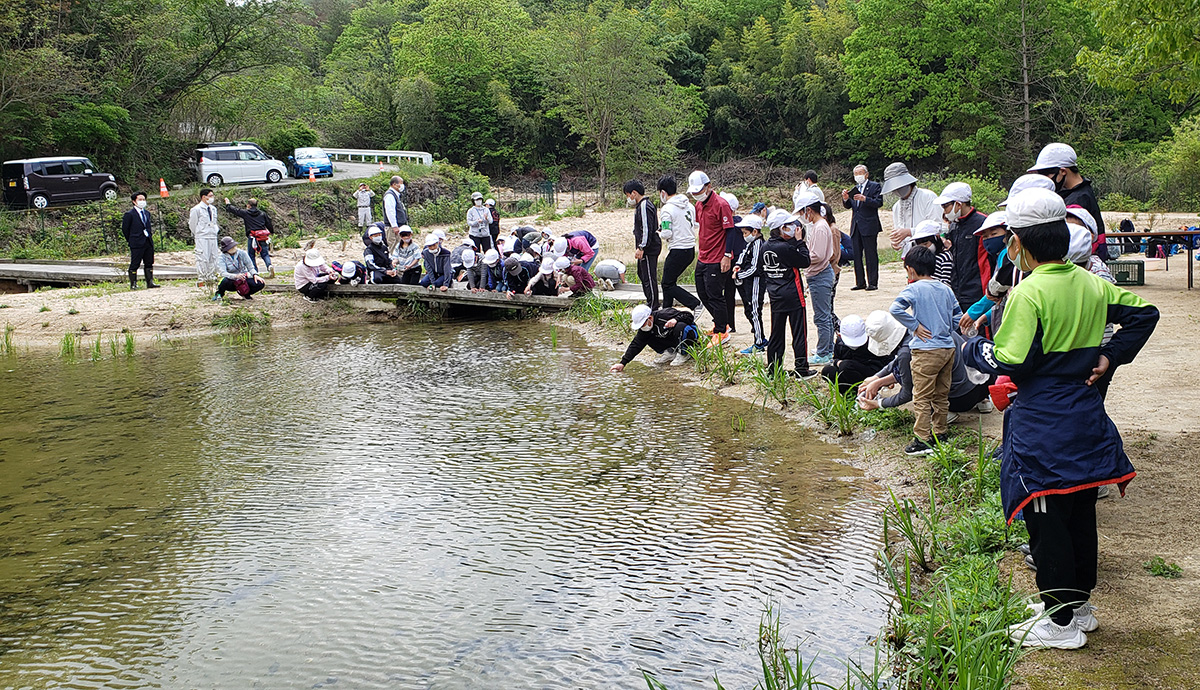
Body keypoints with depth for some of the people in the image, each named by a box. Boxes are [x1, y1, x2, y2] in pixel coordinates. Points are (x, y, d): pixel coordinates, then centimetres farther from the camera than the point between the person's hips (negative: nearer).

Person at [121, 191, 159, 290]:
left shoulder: (147, 213, 14)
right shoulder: (129, 214, -6)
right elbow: (125, 229, -3)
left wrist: (149, 237, 12)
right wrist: (131, 241, -1)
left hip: (148, 242, 6)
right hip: (136, 244, -6)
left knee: (149, 263, 8)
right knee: (134, 264, -2)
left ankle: (150, 282, 13)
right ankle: (133, 284, 4)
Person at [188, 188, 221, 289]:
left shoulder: (213, 209, 15)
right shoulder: (196, 209, -7)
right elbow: (192, 223, -1)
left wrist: (216, 230, 12)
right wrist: (196, 234, 4)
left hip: (213, 237, 7)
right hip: (201, 238, -7)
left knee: (214, 258, 6)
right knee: (202, 259, -9)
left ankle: (211, 279, 14)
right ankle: (201, 280, -5)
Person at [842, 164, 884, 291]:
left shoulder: (875, 186, 0)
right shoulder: (855, 188, 18)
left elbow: (879, 203, -11)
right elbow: (848, 206, 14)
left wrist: (864, 199, -24)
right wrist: (846, 198, -7)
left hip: (869, 226, -6)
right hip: (856, 227, 6)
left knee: (870, 255, -5)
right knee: (856, 255, 7)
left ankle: (873, 283, -2)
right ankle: (860, 282, 13)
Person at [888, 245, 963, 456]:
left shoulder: (914, 289, -9)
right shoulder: (946, 290, 9)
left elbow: (895, 309, -23)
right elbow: (958, 317, 13)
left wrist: (914, 326, -13)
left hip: (926, 351, -6)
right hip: (948, 348, 7)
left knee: (922, 397, -1)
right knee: (942, 395, 16)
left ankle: (923, 439, -1)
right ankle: (940, 434, 24)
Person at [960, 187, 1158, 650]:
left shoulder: (1030, 292, -18)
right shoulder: (1091, 285, 5)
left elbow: (1010, 363, -21)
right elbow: (1145, 314, 15)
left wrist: (972, 348, -4)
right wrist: (1109, 355, 11)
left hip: (1042, 428, -8)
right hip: (1087, 420, 8)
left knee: (1046, 522, 1)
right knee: (1080, 515, 18)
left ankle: (1061, 623, 9)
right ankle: (1079, 603, 31)